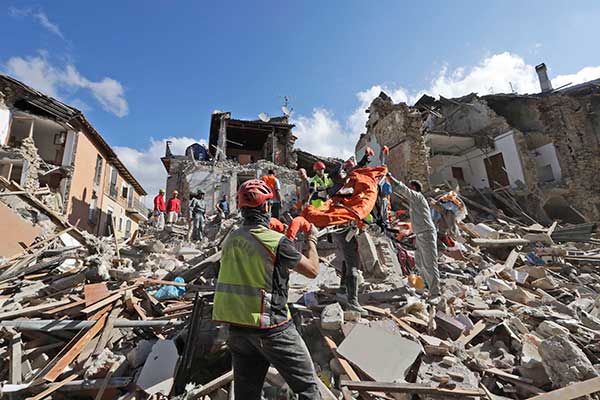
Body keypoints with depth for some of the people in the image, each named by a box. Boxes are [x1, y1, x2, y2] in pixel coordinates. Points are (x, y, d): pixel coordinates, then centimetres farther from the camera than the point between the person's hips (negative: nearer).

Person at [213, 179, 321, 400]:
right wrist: (312, 240, 7)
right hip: (271, 328, -6)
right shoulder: (276, 241, -19)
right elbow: (312, 270, -8)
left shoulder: (230, 239, 0)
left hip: (237, 328, 7)